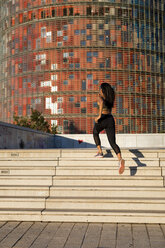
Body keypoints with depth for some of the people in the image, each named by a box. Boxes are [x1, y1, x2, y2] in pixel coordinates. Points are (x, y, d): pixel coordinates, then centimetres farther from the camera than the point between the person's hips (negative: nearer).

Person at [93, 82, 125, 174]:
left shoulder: (101, 97, -1)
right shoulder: (111, 97, 18)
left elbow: (102, 102, -25)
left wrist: (99, 115, -25)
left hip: (102, 119, -4)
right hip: (111, 119, 4)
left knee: (95, 133, 31)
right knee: (113, 143, -5)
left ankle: (100, 152, 18)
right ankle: (120, 159, -33)